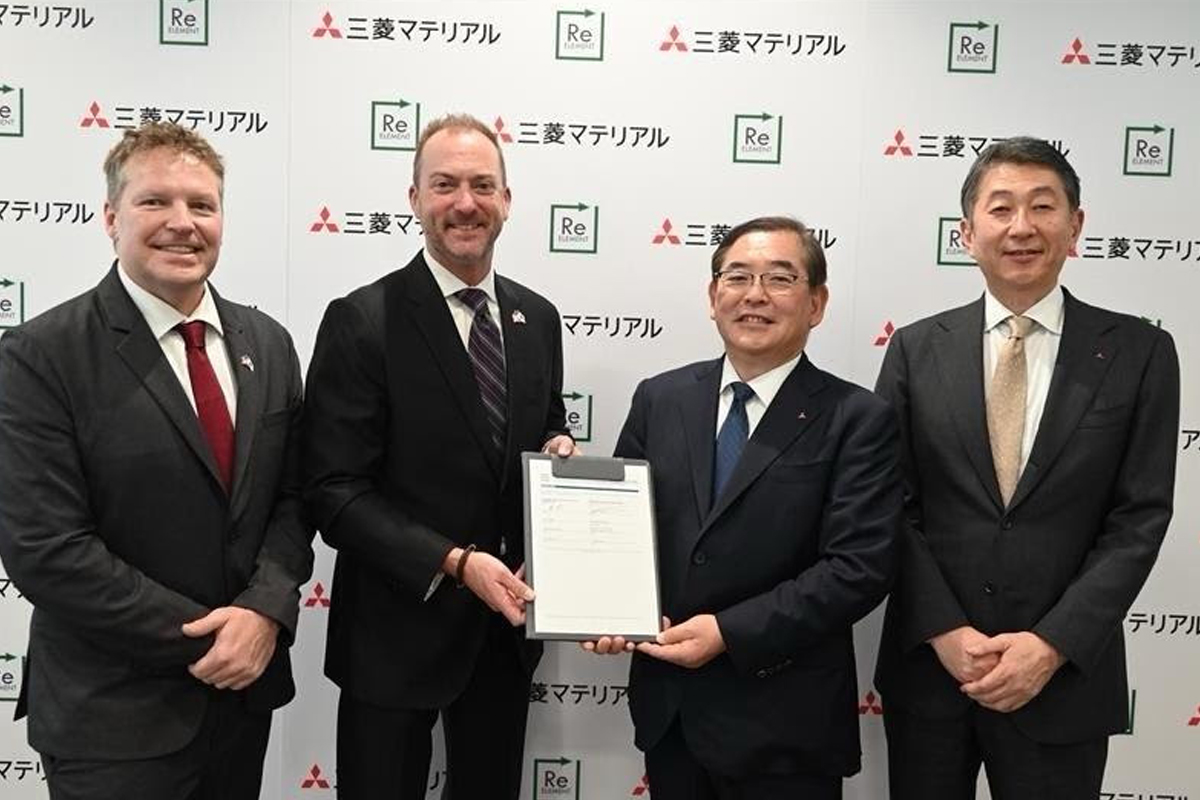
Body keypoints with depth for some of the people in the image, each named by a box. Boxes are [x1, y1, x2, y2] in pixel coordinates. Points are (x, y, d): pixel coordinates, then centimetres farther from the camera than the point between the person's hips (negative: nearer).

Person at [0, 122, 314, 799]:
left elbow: (292, 495, 4)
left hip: (247, 691, 5)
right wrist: (204, 640, -16)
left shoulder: (267, 344, 3)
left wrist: (265, 608, -13)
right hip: (115, 719, -4)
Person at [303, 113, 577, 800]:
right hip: (398, 627, -5)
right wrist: (455, 562, -23)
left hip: (508, 624, 5)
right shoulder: (362, 321, -13)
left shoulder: (538, 319, 4)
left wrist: (560, 449, -7)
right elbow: (334, 491, -16)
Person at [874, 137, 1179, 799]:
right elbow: (892, 507, -1)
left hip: (1065, 675, -1)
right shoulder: (916, 349, 1)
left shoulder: (1139, 353, -1)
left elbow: (1140, 518, -4)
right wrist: (946, 631, -11)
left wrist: (1052, 644, -12)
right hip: (928, 665, 1)